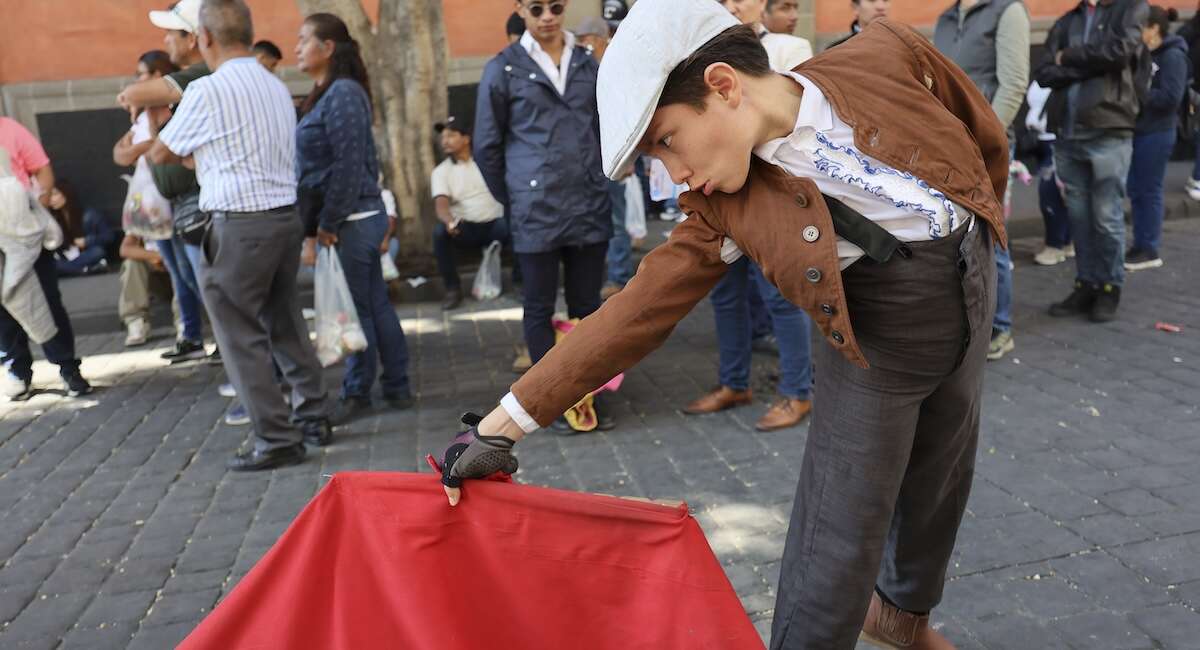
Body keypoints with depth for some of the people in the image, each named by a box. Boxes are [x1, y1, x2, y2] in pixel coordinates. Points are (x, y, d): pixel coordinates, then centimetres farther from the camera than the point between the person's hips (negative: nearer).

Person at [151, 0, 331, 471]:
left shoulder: (207, 90, -10)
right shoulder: (277, 87, 10)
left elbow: (161, 154, 4)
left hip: (239, 225, -7)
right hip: (286, 216, 7)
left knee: (242, 336, 2)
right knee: (285, 323, 17)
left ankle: (277, 440, 5)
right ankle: (313, 417, 25)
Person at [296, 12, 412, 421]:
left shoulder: (343, 93, -14)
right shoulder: (328, 94, 16)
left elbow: (349, 166, -19)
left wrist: (327, 223, -16)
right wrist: (325, 220, 13)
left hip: (352, 220, -9)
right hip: (356, 218, 9)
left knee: (355, 308, 0)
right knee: (375, 304, 12)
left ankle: (357, 395, 12)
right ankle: (396, 387, 20)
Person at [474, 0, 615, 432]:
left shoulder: (588, 64, 10)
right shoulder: (504, 69, 0)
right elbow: (486, 145, 3)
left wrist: (598, 182, 11)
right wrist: (512, 199, 3)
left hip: (590, 207, 3)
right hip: (536, 213, -3)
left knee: (587, 306, 9)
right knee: (540, 308, 6)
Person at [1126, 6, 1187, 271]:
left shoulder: (1173, 56, -11)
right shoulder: (1146, 55, 11)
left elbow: (1171, 98, -18)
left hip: (1157, 134, -8)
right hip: (1139, 130, 8)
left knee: (1149, 191, -2)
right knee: (1135, 191, 11)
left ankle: (1150, 251, 7)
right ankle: (1139, 245, 20)